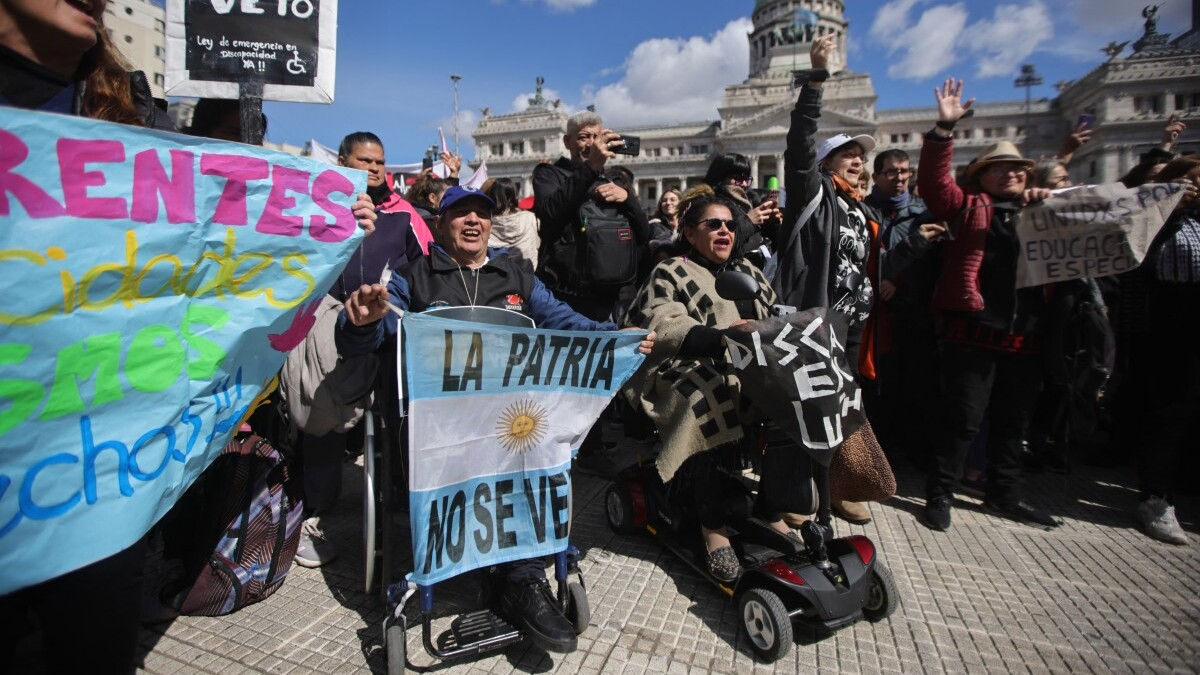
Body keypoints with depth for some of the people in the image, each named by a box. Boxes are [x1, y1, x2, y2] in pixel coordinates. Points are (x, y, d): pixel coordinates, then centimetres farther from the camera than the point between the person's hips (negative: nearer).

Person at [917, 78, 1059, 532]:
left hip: (1025, 337, 6)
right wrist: (945, 128, -15)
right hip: (973, 333, -6)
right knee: (963, 421, -2)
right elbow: (934, 180, -7)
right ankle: (939, 494, 11)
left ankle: (1004, 496, 31)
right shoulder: (968, 207, 6)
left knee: (1012, 423, 16)